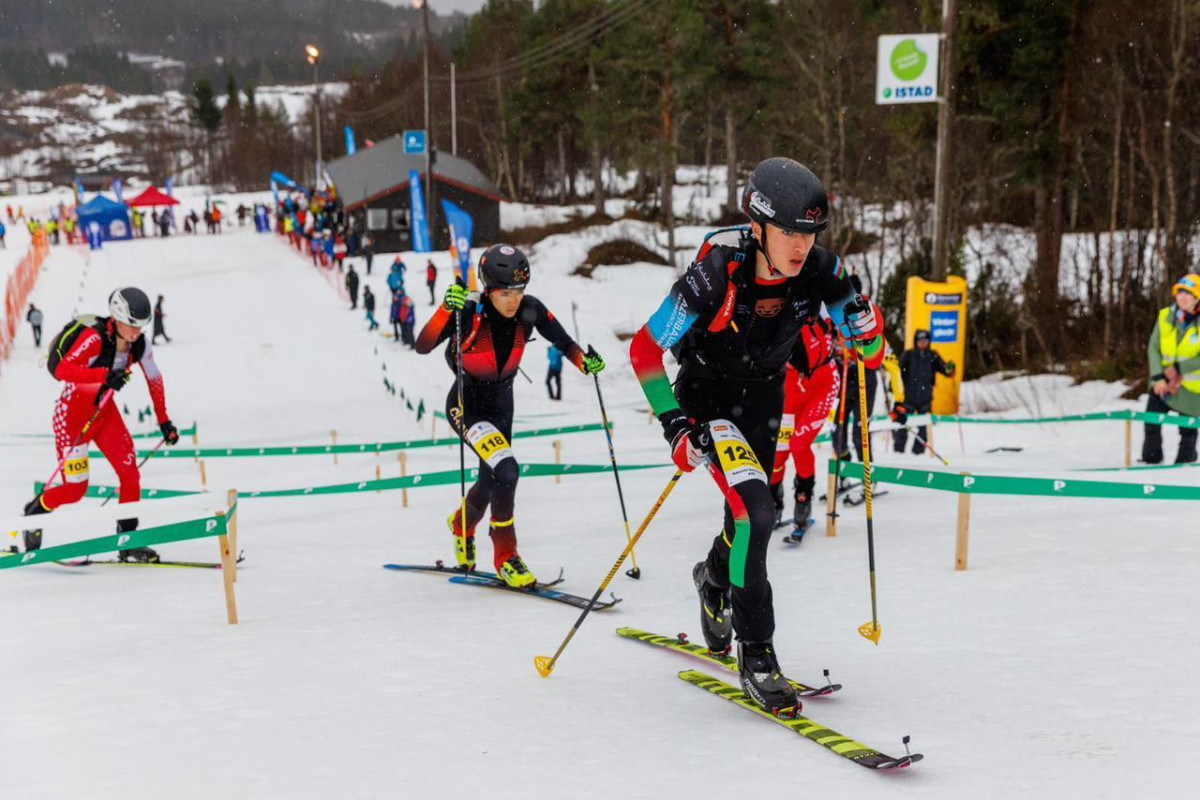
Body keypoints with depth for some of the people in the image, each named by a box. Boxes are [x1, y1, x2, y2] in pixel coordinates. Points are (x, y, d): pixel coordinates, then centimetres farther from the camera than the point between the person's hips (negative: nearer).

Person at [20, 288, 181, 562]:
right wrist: (105, 375, -53)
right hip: (73, 412, -6)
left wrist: (164, 420, 12)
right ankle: (34, 511, 24)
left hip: (105, 411, 6)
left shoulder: (140, 345, -10)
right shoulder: (94, 338, -28)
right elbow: (61, 370, -41)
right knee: (75, 488, -6)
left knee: (131, 475, -7)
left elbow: (154, 380, 8)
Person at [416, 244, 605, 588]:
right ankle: (505, 556, -9)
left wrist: (585, 361, -23)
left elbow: (563, 342, -4)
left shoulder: (530, 310, -17)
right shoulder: (469, 312, -28)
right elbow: (422, 346, -35)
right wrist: (446, 308, -48)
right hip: (467, 404, -5)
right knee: (506, 469, -27)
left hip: (502, 404, 5)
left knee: (491, 482, 21)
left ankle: (462, 523, 56)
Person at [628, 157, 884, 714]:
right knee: (755, 512, -22)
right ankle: (755, 654, -10)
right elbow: (644, 349, -22)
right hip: (707, 396, -5)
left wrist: (865, 328, -28)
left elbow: (864, 345, -6)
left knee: (751, 510, 19)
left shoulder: (819, 270, -20)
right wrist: (674, 425, -28)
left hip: (764, 396, 5)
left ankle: (715, 576, 55)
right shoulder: (717, 273, -31)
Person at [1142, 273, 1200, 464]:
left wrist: (1180, 369, -21)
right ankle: (1150, 462, 12)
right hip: (1163, 383, 3)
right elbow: (1153, 348, -2)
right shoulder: (1165, 317, -3)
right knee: (1152, 423, -3)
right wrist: (1158, 376, -12)